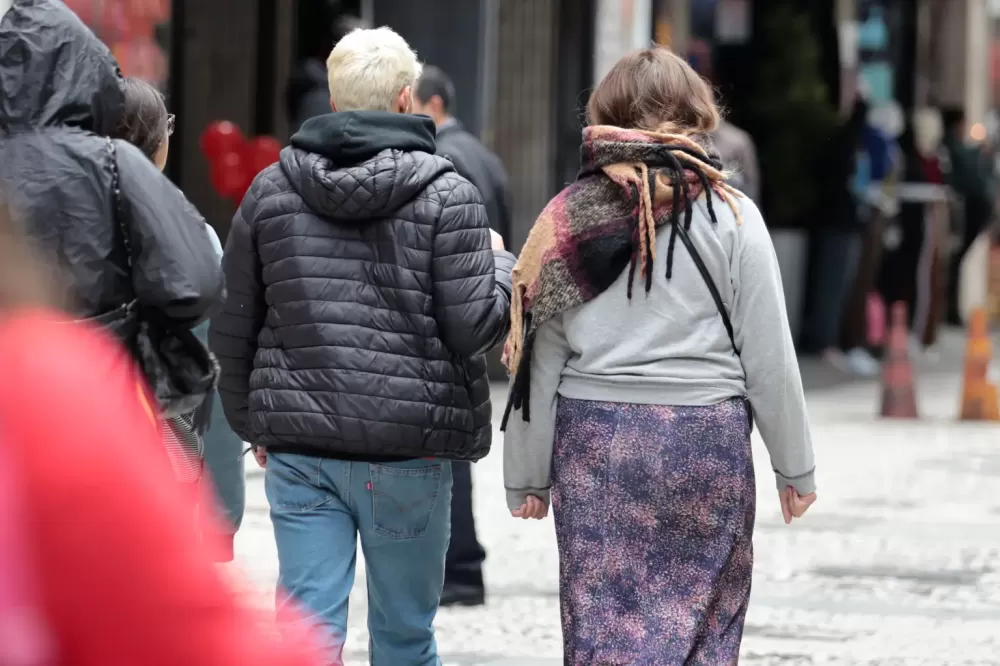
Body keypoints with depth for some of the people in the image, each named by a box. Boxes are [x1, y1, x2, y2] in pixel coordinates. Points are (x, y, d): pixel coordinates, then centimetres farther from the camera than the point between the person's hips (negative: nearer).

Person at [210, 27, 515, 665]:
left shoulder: (270, 190, 6)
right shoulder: (448, 197, -6)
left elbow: (233, 325, 10)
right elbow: (476, 326, -9)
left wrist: (251, 421, 22)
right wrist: (499, 261, 11)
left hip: (298, 445, 3)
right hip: (409, 448, -3)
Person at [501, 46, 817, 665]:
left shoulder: (568, 217, 1)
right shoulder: (731, 216, -3)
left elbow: (537, 361, 3)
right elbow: (770, 357, -2)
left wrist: (526, 475, 12)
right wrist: (796, 468, 9)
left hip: (594, 443, 1)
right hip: (708, 442, -1)